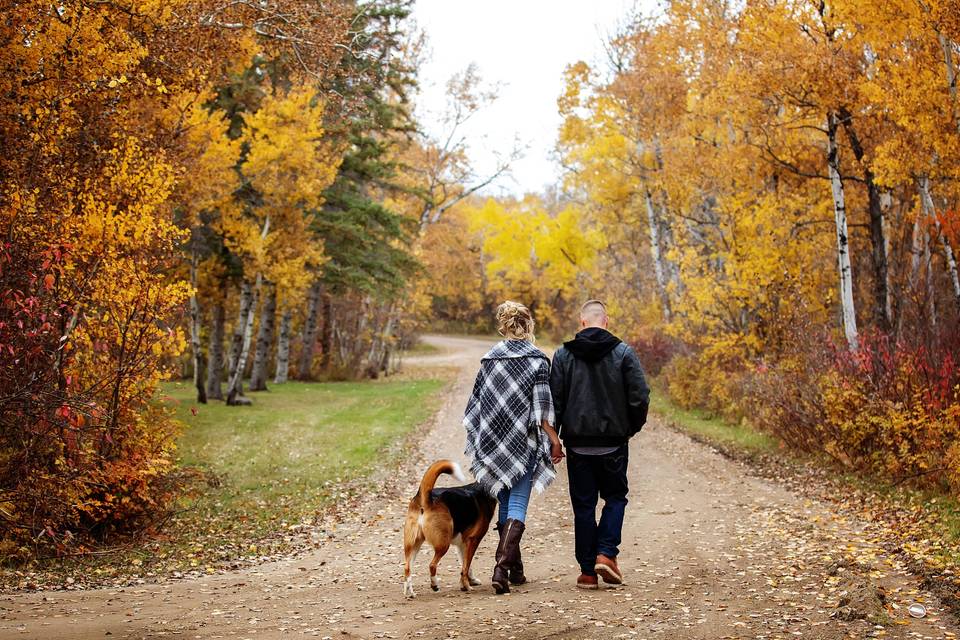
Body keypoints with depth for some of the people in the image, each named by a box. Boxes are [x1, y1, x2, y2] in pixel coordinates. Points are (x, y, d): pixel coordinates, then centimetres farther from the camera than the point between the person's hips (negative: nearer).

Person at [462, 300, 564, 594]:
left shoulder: (490, 358, 5)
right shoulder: (537, 360, -7)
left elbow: (477, 402, 8)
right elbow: (542, 408, -12)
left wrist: (479, 440, 16)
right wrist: (554, 439, -4)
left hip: (493, 442, 4)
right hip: (524, 443, -4)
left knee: (505, 503, 16)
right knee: (517, 506, -2)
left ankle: (515, 569, 23)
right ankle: (502, 568, -17)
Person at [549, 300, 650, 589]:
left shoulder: (564, 354, 1)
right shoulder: (623, 353, -2)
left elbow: (554, 399, 0)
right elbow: (639, 396, -6)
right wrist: (633, 427, 11)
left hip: (578, 442, 1)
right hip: (613, 442, -1)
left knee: (584, 505, 7)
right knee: (615, 497, 16)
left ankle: (587, 570, 8)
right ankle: (606, 554, -1)